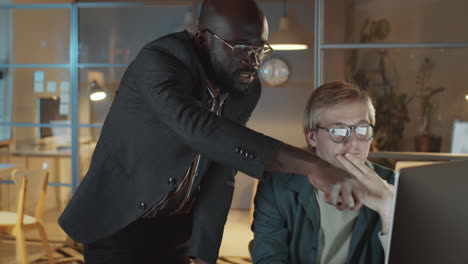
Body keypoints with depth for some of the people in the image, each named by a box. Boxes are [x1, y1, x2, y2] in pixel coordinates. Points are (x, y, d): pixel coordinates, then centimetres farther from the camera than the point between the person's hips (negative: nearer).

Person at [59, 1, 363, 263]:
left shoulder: (247, 90, -6)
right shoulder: (159, 62, -26)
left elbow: (221, 176, -5)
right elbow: (199, 129, -44)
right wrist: (310, 164, -51)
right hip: (118, 223, -5)